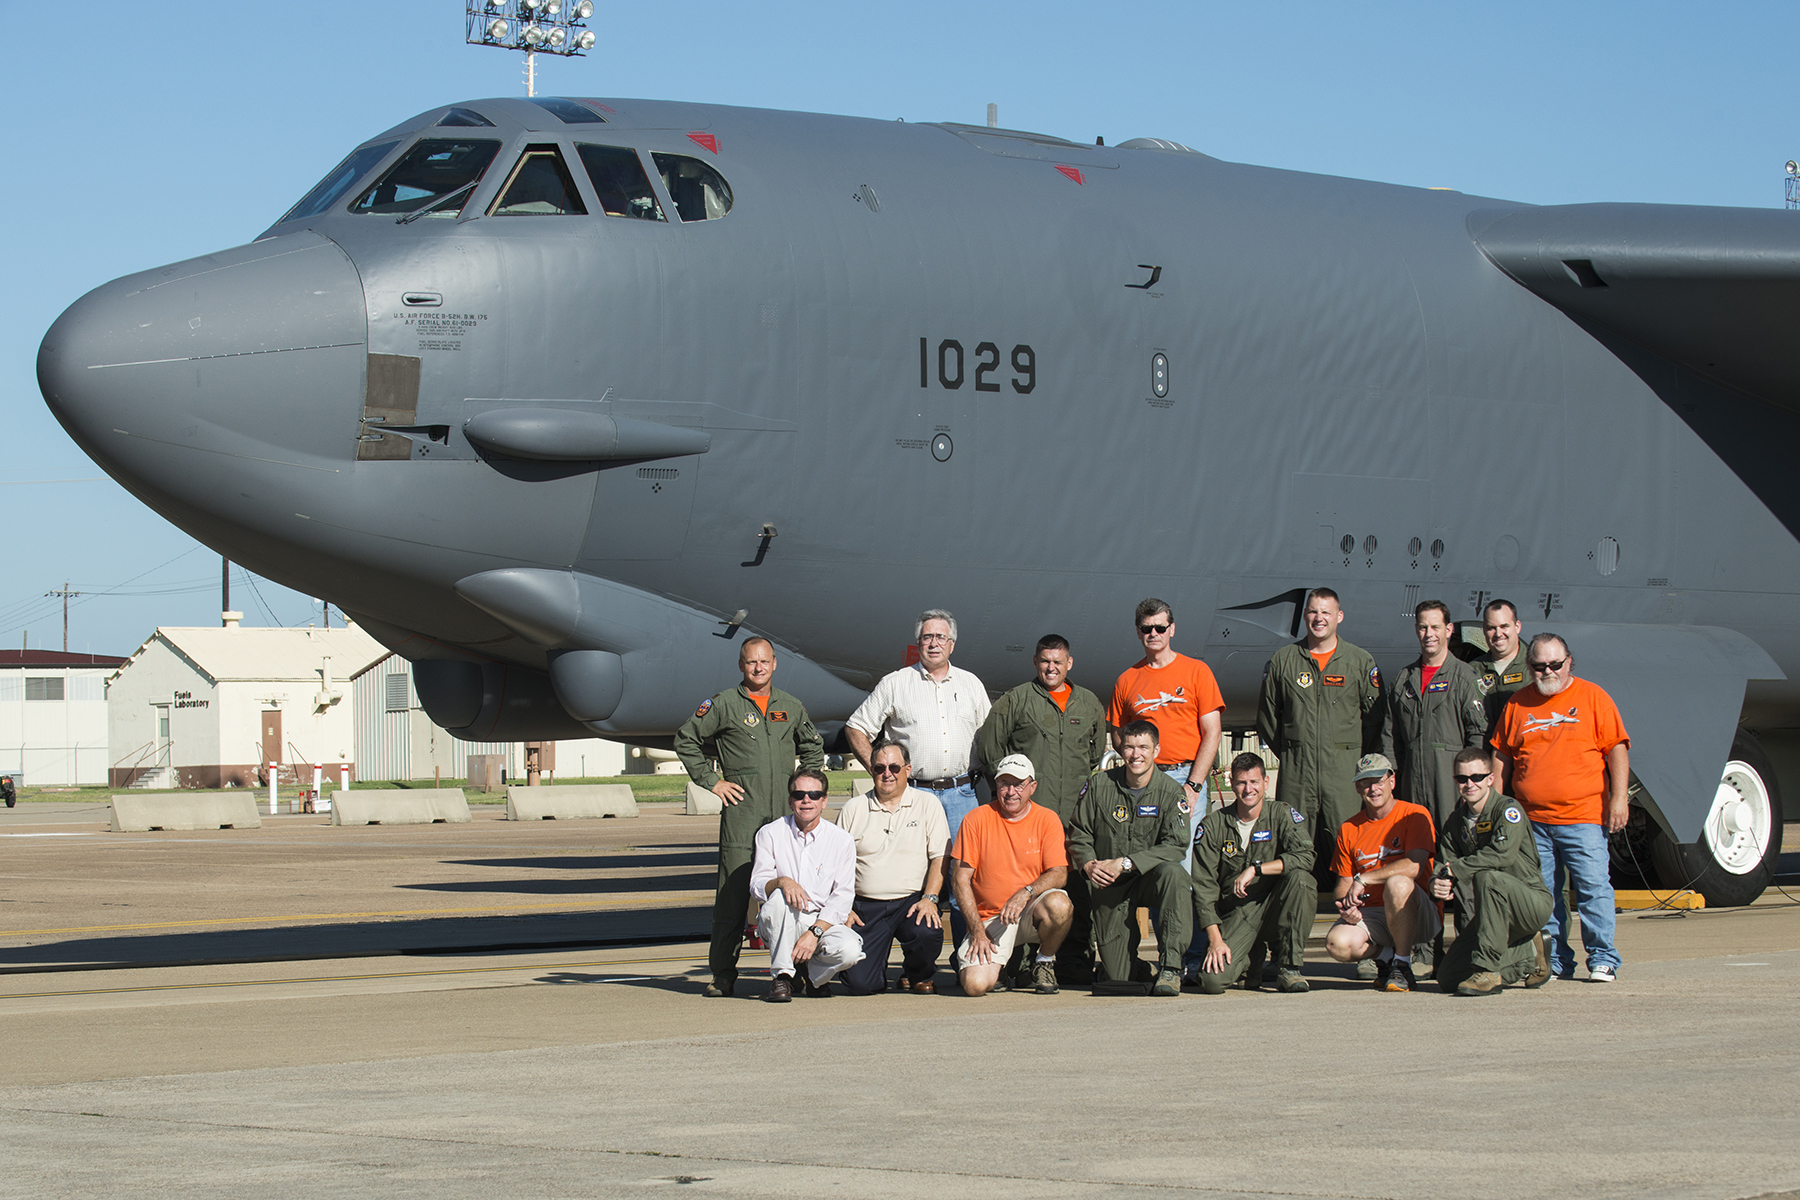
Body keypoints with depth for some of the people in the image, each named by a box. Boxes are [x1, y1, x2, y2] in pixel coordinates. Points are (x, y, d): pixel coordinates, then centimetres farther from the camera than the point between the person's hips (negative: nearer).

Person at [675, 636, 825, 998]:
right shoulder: (724, 704, 2)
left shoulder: (791, 707, 14)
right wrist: (711, 781, 0)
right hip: (741, 809, -3)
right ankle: (723, 975, -2)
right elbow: (686, 740, 6)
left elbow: (813, 745, 30)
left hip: (785, 811, 3)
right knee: (732, 895, -6)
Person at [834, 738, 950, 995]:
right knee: (858, 983, -16)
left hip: (912, 901, 0)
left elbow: (940, 856, 0)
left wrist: (930, 898, -14)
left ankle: (918, 975, 3)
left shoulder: (927, 804, 6)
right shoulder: (853, 809, 10)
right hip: (866, 907, 0)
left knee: (928, 933, -33)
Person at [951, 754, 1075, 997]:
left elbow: (1059, 874, -6)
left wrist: (1026, 893, -25)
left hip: (1031, 913, 1)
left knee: (1058, 904, -35)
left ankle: (1044, 963, -3)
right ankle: (996, 965, 15)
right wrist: (977, 930, -11)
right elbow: (961, 879, -2)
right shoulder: (977, 819, -1)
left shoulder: (1046, 819, 1)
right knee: (975, 985, -25)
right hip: (989, 917, -1)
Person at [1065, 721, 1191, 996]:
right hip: (1107, 885, 1)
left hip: (1148, 878, -1)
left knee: (1173, 873, -39)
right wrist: (1088, 864, -15)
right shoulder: (1099, 786, -1)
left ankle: (1170, 966, -35)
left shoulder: (1170, 792, -7)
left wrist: (1125, 864, -24)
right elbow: (1078, 833, 7)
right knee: (1117, 978, -4)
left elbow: (1176, 847, -16)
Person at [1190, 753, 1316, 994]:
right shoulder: (1213, 826, 0)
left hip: (1274, 908, 0)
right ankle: (1250, 963, 14)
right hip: (1235, 917, 0)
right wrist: (1215, 938, -14)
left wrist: (1255, 869, -24)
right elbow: (1203, 886, -4)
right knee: (1212, 980, -24)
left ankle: (1289, 967, -16)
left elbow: (1305, 857, -18)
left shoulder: (1282, 815, -1)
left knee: (1299, 877, -31)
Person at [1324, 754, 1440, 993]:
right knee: (1337, 944, -28)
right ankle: (1386, 954, 7)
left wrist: (1363, 879, -22)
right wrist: (1345, 905, -13)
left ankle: (1402, 966, -18)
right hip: (1369, 914, 3)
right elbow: (1343, 883, 12)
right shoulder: (1349, 829, 10)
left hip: (1418, 916, -3)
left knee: (1397, 883, -38)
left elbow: (1415, 866, -19)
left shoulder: (1414, 815, -5)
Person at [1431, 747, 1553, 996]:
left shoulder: (1508, 808, -12)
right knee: (1448, 978, -8)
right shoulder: (1455, 822, 9)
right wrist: (1437, 884, -22)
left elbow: (1503, 853, -29)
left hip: (1533, 902, -7)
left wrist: (1456, 869, -23)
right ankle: (1527, 958, 12)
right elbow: (1443, 867, 3)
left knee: (1488, 877, -38)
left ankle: (1487, 971, -32)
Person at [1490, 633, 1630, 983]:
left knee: (1593, 888, -7)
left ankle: (1603, 958, 1)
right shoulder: (1518, 704, 13)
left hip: (1584, 817, -3)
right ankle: (1555, 962, 11)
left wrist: (1619, 798, -7)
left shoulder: (1593, 697, 4)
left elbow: (1617, 750, 1)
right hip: (1532, 820, 3)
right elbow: (1502, 758, 18)